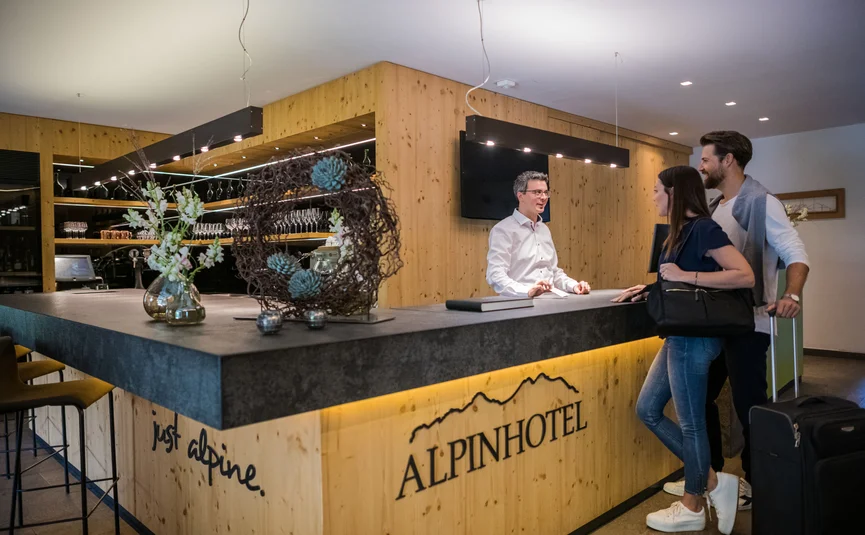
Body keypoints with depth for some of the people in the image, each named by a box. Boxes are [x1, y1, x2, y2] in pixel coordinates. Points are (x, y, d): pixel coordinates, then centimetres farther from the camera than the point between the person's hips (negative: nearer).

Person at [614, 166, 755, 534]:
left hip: (695, 338, -10)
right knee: (648, 410, 13)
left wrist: (686, 275, -22)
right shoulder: (681, 231, 14)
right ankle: (713, 482, 22)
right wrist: (650, 290, 6)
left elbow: (745, 276, -21)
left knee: (690, 422, 4)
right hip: (680, 335, 10)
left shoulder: (703, 228, -14)